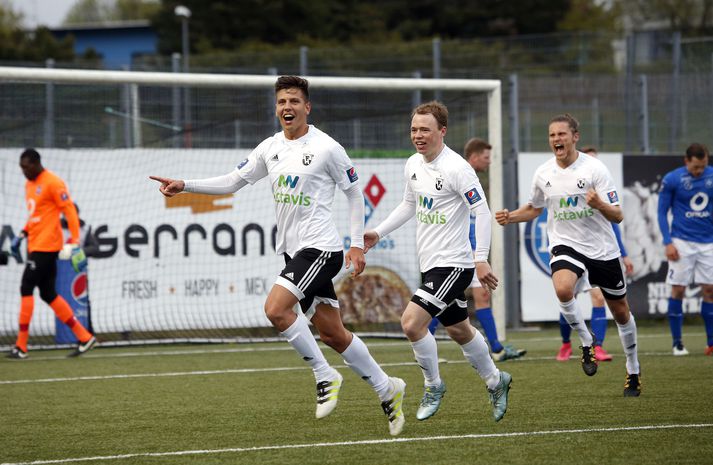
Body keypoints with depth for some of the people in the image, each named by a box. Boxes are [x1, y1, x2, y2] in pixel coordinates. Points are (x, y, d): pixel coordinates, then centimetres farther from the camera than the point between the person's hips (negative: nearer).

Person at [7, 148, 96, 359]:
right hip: (35, 245, 10)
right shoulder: (29, 184, 17)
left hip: (46, 245, -10)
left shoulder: (53, 183, -11)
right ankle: (84, 337, 13)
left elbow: (70, 211, -14)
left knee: (26, 288, -11)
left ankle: (21, 346, -9)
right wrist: (22, 235, 15)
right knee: (48, 294, 9)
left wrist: (74, 242, -20)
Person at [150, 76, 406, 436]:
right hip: (293, 250, 7)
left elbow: (354, 192, 0)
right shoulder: (270, 148, 10)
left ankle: (325, 377, -8)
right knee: (332, 334, 8)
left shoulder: (326, 148, -8)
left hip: (320, 247, -7)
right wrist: (184, 186, 4)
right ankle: (387, 389, 22)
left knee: (276, 308, -23)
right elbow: (233, 181, 14)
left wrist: (358, 244, -3)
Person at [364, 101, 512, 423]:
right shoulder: (413, 165, 8)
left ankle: (433, 386, 2)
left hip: (453, 263, -9)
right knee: (458, 330, 20)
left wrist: (481, 260, -23)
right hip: (429, 263, 9)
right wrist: (378, 233, 16)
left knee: (412, 322, -19)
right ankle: (495, 381, 40)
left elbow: (482, 211, -18)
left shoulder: (456, 168, -17)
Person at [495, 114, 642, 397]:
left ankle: (633, 372, 30)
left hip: (602, 251, -1)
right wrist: (510, 217, 1)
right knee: (563, 289, -32)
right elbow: (534, 208, 20)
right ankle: (586, 342, -8)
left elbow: (618, 216, -12)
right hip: (565, 245, 1)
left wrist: (599, 204, -34)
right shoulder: (543, 173, 1)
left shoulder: (594, 168, -11)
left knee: (620, 312, 9)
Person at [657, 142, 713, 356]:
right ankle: (677, 343, 5)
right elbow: (662, 212, -1)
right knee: (678, 290, -3)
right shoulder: (672, 179, -6)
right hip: (682, 242, -3)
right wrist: (668, 242, -9)